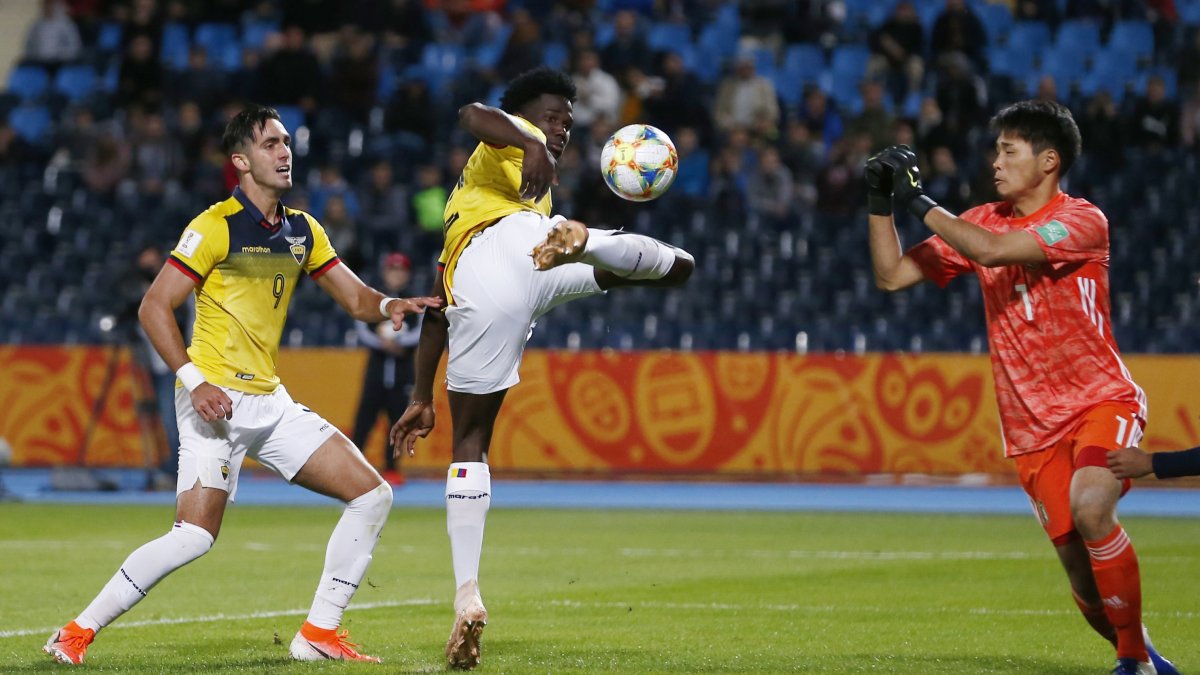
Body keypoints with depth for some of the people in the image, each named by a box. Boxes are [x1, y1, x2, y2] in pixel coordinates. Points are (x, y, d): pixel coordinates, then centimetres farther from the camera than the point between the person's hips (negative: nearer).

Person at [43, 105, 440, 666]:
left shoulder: (303, 231, 11)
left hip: (271, 403, 7)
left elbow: (355, 298, 16)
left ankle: (320, 633, 5)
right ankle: (77, 633, -5)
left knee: (372, 496, -1)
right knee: (195, 536, -19)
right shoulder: (216, 226, -9)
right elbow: (154, 308, -11)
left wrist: (391, 305, -8)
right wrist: (194, 381, -20)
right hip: (217, 401, -7)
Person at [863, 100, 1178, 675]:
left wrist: (919, 202, -16)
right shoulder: (982, 222, 8)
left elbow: (994, 250, -26)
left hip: (1102, 401, -5)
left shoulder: (1082, 221, -11)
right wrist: (881, 202, -5)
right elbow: (892, 275, 8)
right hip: (1033, 426, 5)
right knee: (1079, 565, -1)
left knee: (1090, 508, -31)